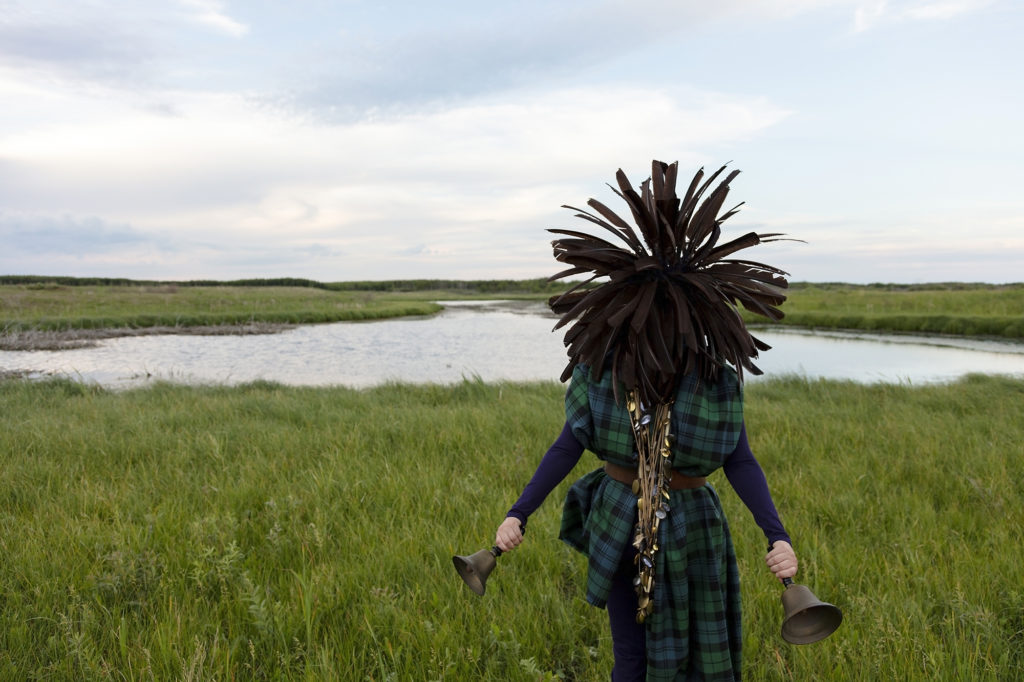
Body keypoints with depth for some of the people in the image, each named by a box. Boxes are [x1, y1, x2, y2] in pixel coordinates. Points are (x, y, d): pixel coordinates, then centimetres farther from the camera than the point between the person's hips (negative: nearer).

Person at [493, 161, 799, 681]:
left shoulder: (717, 379, -14)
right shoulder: (601, 369, -12)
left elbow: (740, 463, -10)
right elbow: (568, 447, -6)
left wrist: (778, 536, -22)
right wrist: (517, 515, -10)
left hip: (690, 535, 0)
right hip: (618, 529, 0)